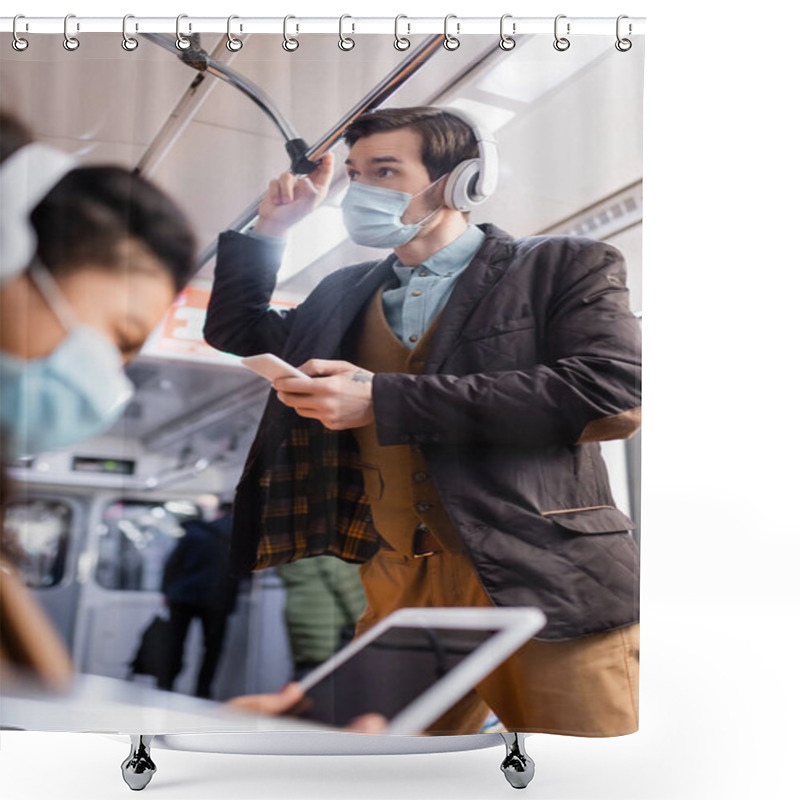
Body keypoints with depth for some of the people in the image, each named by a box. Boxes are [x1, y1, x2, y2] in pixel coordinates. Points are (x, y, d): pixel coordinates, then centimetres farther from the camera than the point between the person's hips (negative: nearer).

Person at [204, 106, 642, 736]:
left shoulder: (563, 268, 2)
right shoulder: (346, 294, 19)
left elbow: (615, 393, -17)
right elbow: (237, 341, 33)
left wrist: (383, 400, -15)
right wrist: (269, 232, 16)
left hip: (545, 587, -4)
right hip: (399, 593, 5)